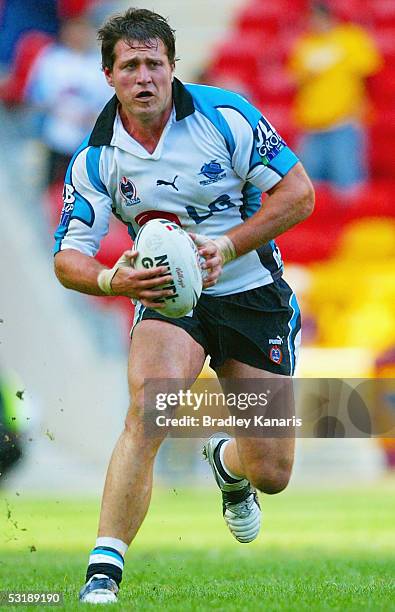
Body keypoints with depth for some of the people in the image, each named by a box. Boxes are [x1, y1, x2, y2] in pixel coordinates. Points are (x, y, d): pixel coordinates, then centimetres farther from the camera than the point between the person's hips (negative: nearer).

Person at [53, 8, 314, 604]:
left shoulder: (225, 115, -13)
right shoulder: (96, 158, -8)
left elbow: (298, 193, -11)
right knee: (146, 412, -31)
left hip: (254, 292, 0)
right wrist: (112, 280, -30)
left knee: (271, 473, 1)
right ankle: (103, 576, -30)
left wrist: (227, 247, -22)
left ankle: (228, 463, 42)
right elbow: (67, 258, -7)